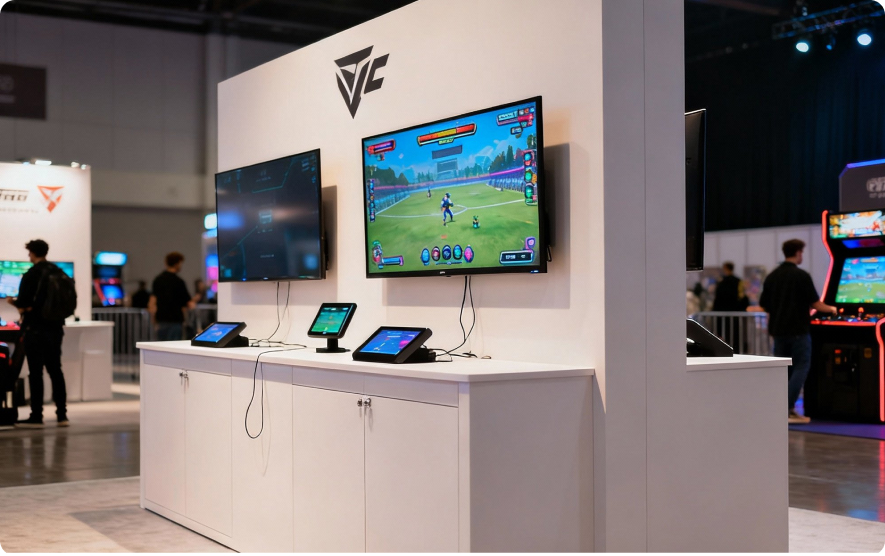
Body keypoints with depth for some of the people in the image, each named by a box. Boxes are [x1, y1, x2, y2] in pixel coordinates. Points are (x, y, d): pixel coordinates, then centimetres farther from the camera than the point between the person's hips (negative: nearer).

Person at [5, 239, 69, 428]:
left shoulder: (31, 275, -13)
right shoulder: (59, 273, 7)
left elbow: (23, 303, -17)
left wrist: (14, 301, 7)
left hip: (35, 329, -6)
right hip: (55, 328, 6)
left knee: (35, 373, -1)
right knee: (55, 370, 12)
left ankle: (36, 417, 1)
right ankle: (62, 415, 13)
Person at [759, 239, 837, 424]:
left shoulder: (772, 277, 6)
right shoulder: (802, 276, -10)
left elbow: (765, 306, 9)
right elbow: (815, 304, -9)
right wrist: (831, 309, 10)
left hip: (779, 330, 6)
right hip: (798, 330, -6)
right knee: (801, 368, -1)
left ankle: (789, 409, 14)